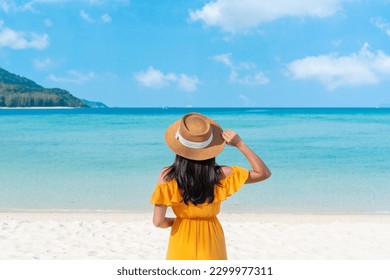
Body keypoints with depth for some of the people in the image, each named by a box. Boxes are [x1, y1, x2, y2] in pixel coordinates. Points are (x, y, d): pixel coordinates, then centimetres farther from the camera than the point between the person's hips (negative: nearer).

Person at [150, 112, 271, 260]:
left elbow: (158, 221, -17)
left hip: (182, 243, 0)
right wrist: (240, 144, -11)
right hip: (211, 242, 1)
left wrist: (173, 221, 6)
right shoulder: (220, 175, -15)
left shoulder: (168, 176, -16)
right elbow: (264, 173, -5)